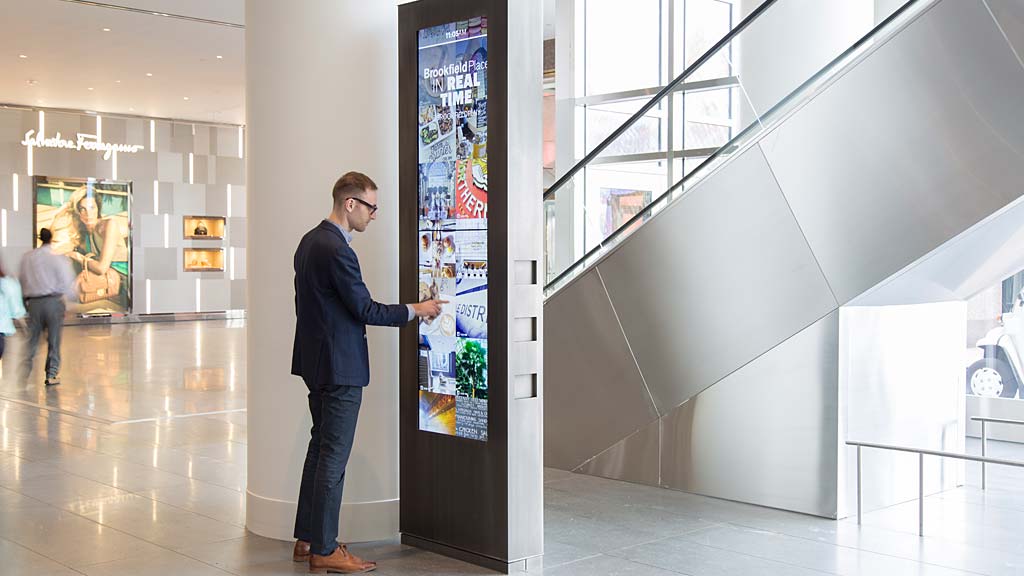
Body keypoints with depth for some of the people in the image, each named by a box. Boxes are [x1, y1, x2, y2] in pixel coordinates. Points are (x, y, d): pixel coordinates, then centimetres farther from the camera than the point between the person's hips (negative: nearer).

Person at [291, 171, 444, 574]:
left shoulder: (310, 241, 10)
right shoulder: (337, 250, -21)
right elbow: (366, 310, -18)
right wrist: (415, 310, -8)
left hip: (317, 361, 10)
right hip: (339, 367, -10)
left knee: (320, 447, 17)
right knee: (334, 456, -2)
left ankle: (306, 539, 26)